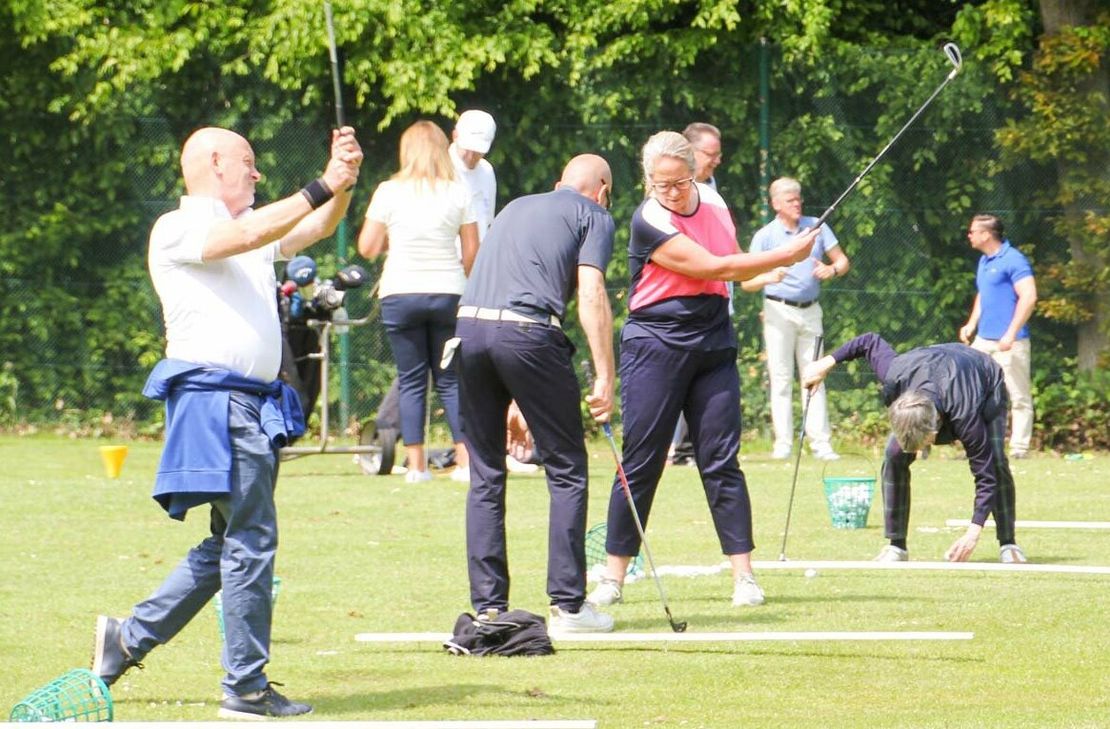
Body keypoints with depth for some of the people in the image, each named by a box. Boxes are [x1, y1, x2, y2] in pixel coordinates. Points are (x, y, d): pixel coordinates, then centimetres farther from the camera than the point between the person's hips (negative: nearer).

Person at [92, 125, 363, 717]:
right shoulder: (176, 230, -5)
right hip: (214, 398, -9)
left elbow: (316, 228, 17)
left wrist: (343, 184, -2)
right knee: (250, 540, -9)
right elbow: (250, 234, -20)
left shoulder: (254, 225, 21)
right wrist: (323, 186, -19)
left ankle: (128, 638, 21)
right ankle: (246, 688, -4)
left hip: (254, 404, 9)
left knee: (231, 544, 13)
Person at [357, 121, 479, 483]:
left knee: (411, 381, 5)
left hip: (400, 294, -1)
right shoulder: (459, 192, 1)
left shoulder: (389, 192, -1)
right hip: (448, 293, 1)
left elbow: (368, 247, 1)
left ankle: (417, 465, 2)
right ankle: (465, 460, 0)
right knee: (450, 379, 8)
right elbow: (472, 251, 3)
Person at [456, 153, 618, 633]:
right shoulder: (593, 216, 13)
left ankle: (488, 607, 9)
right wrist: (604, 378, -5)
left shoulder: (516, 207, 31)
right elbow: (590, 295, -2)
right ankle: (568, 605, 3)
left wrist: (512, 402, 33)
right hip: (529, 330, -5)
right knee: (567, 469, 6)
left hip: (468, 324, 5)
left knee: (485, 475, 12)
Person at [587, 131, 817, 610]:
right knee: (639, 464, -3)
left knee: (721, 462, 1)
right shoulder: (649, 221, -14)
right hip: (655, 348, -5)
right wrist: (786, 255, -12)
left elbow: (735, 271, 23)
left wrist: (773, 266, 3)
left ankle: (744, 576, 0)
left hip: (713, 346, 5)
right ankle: (613, 578, 4)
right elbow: (713, 268, -18)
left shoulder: (714, 203, 8)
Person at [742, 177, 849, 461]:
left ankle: (820, 442, 0)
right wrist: (767, 278, -27)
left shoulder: (817, 227, 8)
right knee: (781, 377, -5)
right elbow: (746, 282, -5)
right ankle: (783, 443, -4)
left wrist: (832, 270, -13)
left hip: (810, 310, 3)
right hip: (779, 310, -3)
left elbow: (843, 260, 10)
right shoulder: (765, 235, -2)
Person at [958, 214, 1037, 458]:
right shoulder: (984, 262, 16)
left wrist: (1011, 333, -22)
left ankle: (1019, 448, -1)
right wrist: (972, 324, 15)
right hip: (984, 341, 9)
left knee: (1018, 397, -4)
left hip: (1009, 344, -9)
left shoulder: (1013, 260, -12)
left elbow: (1029, 297, -19)